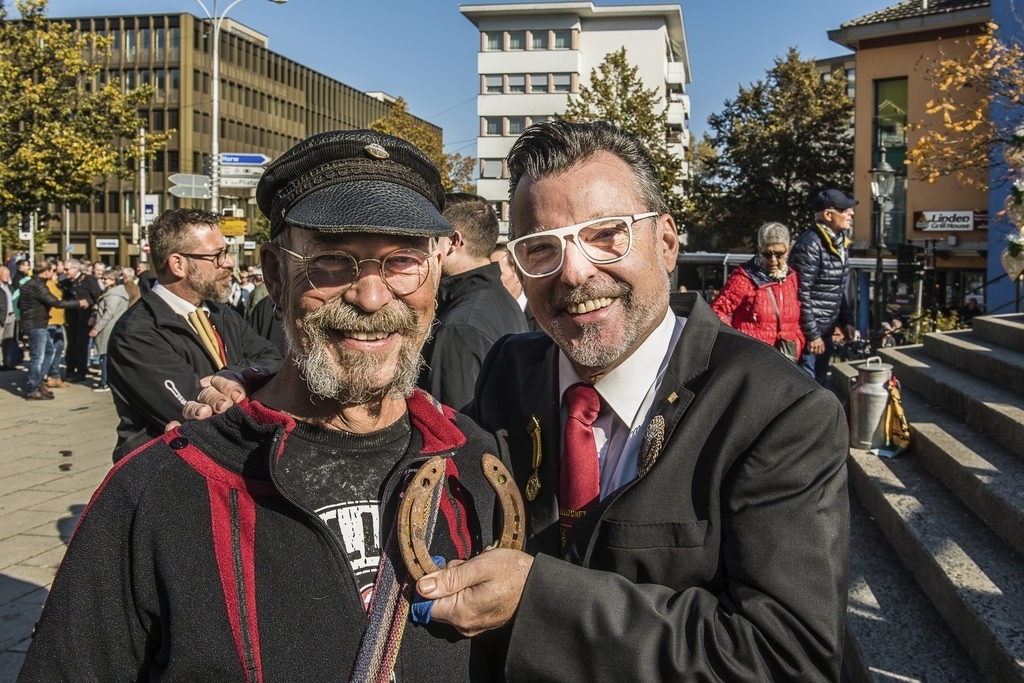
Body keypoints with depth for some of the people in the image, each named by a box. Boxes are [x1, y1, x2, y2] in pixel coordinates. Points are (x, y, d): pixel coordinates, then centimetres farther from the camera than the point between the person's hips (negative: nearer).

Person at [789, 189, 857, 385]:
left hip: (825, 331, 9)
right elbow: (801, 294, -20)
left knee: (819, 385, 17)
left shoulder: (840, 242, 10)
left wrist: (846, 321, 11)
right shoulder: (810, 244, -18)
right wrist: (812, 334, -19)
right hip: (808, 333, -9)